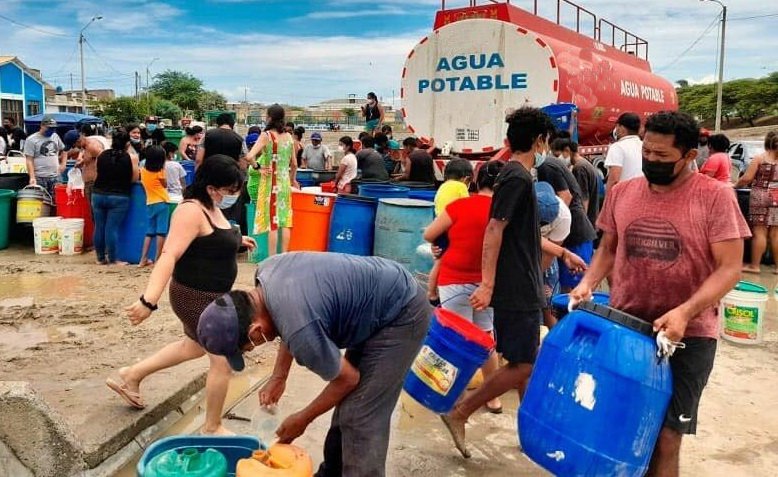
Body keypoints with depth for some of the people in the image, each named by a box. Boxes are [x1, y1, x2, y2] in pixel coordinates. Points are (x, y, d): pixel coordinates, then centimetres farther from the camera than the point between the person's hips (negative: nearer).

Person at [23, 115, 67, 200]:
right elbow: (29, 160, -9)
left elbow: (63, 151, 27)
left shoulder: (55, 136, 12)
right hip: (40, 178, -5)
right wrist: (32, 177, -18)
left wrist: (63, 164, 10)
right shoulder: (31, 140, -5)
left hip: (55, 176, 5)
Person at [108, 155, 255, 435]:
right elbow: (169, 255, -34)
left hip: (209, 296, 11)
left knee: (194, 347, 28)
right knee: (223, 358, -1)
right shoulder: (192, 211, -23)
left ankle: (131, 376, 40)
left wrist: (236, 240, 34)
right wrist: (149, 300, -42)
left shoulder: (212, 209, 7)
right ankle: (212, 428, 16)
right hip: (197, 297, -11)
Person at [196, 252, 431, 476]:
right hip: (375, 305, 9)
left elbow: (348, 379, -16)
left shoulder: (299, 328, -33)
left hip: (401, 314, -9)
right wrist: (278, 377, 9)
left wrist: (302, 420, -2)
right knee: (348, 403, 17)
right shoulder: (265, 272, -8)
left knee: (360, 419, -9)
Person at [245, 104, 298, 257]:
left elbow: (249, 156, -23)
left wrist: (258, 167, -6)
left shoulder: (266, 135, -9)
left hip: (270, 182, -4)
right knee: (285, 221, 9)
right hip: (285, 181, 4)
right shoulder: (289, 137, 5)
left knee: (272, 222, 0)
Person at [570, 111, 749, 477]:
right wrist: (588, 282, -3)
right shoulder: (621, 193, 4)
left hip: (687, 337, -3)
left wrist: (685, 312, -25)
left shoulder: (715, 197, -8)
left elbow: (729, 268, -11)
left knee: (665, 439, 3)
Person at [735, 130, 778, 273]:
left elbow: (747, 178, -10)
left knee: (759, 232, -3)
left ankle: (754, 265, -1)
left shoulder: (759, 158, -4)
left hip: (761, 197, -3)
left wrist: (736, 186, 7)